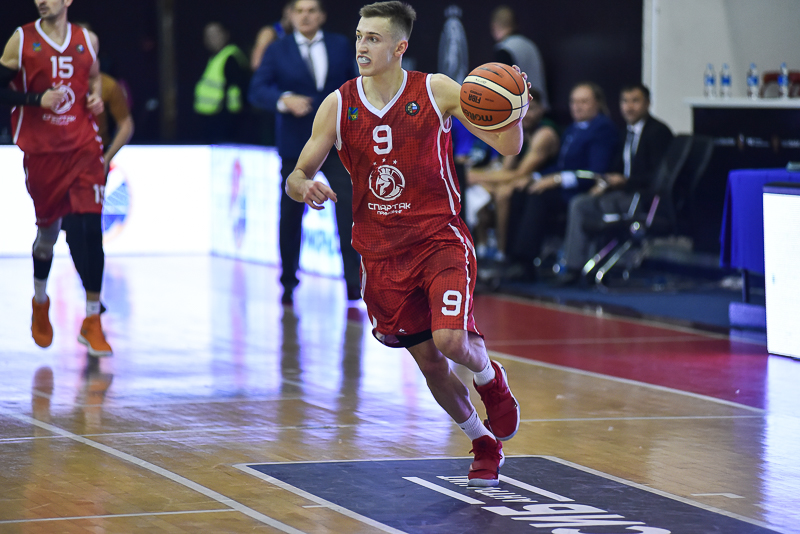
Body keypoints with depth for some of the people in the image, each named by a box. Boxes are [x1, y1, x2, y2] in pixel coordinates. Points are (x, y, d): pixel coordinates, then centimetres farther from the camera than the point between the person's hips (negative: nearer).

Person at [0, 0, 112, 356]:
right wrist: (37, 99, -17)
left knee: (90, 230, -12)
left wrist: (95, 97, 4)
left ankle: (92, 322, -6)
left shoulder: (87, 40, 5)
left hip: (83, 148, 1)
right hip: (41, 150, -1)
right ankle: (40, 302, 40)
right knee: (47, 229, 11)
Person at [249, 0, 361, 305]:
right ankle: (288, 283, 22)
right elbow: (257, 90, -7)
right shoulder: (278, 52, 3)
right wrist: (284, 100, -25)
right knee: (290, 215, 7)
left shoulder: (341, 46, 8)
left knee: (348, 206, -14)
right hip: (296, 147, 0)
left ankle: (353, 280, -14)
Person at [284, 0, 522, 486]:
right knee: (429, 363, 6)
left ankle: (491, 379, 14)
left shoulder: (436, 91, -6)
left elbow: (508, 147, -5)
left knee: (451, 339, -23)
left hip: (440, 240, -3)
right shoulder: (338, 106, -2)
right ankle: (484, 445, 30)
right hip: (381, 253, 3)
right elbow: (297, 175, 3)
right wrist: (305, 188, -21)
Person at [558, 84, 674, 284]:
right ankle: (573, 266, -13)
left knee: (605, 203, -30)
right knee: (579, 204, -8)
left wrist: (624, 181, -21)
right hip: (625, 192, 9)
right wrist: (605, 183, 1)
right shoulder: (628, 132, 18)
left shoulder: (659, 131, -9)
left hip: (647, 196, -9)